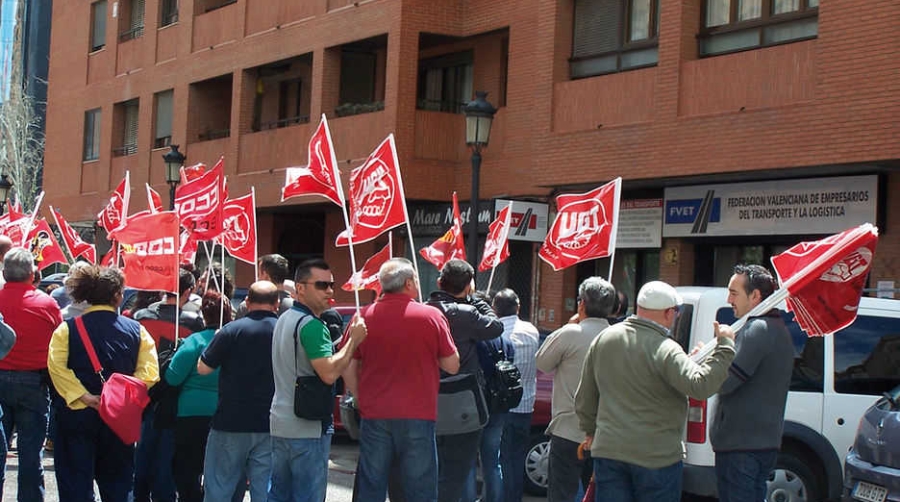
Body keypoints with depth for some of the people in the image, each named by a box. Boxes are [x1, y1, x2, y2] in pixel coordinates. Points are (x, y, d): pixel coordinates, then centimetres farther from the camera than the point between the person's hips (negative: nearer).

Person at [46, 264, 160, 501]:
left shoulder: (68, 329, -3)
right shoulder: (136, 330, 0)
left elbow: (56, 366, -17)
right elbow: (149, 372, -12)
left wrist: (84, 396, -16)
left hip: (77, 415, -1)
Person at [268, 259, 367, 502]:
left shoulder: (284, 319, 14)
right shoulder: (312, 325, -17)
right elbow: (329, 373, -25)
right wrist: (354, 340, -15)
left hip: (280, 423, 9)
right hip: (308, 427, -9)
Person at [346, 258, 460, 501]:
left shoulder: (364, 317, 1)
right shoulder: (431, 316, -5)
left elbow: (348, 369, 4)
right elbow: (452, 366, 0)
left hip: (374, 416, 2)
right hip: (417, 417, -2)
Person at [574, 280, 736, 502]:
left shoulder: (604, 339, 5)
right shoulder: (665, 351, -17)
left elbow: (585, 395, 14)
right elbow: (700, 385, -30)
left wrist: (589, 430, 28)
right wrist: (724, 346, -22)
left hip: (608, 450, 5)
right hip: (655, 456, -5)